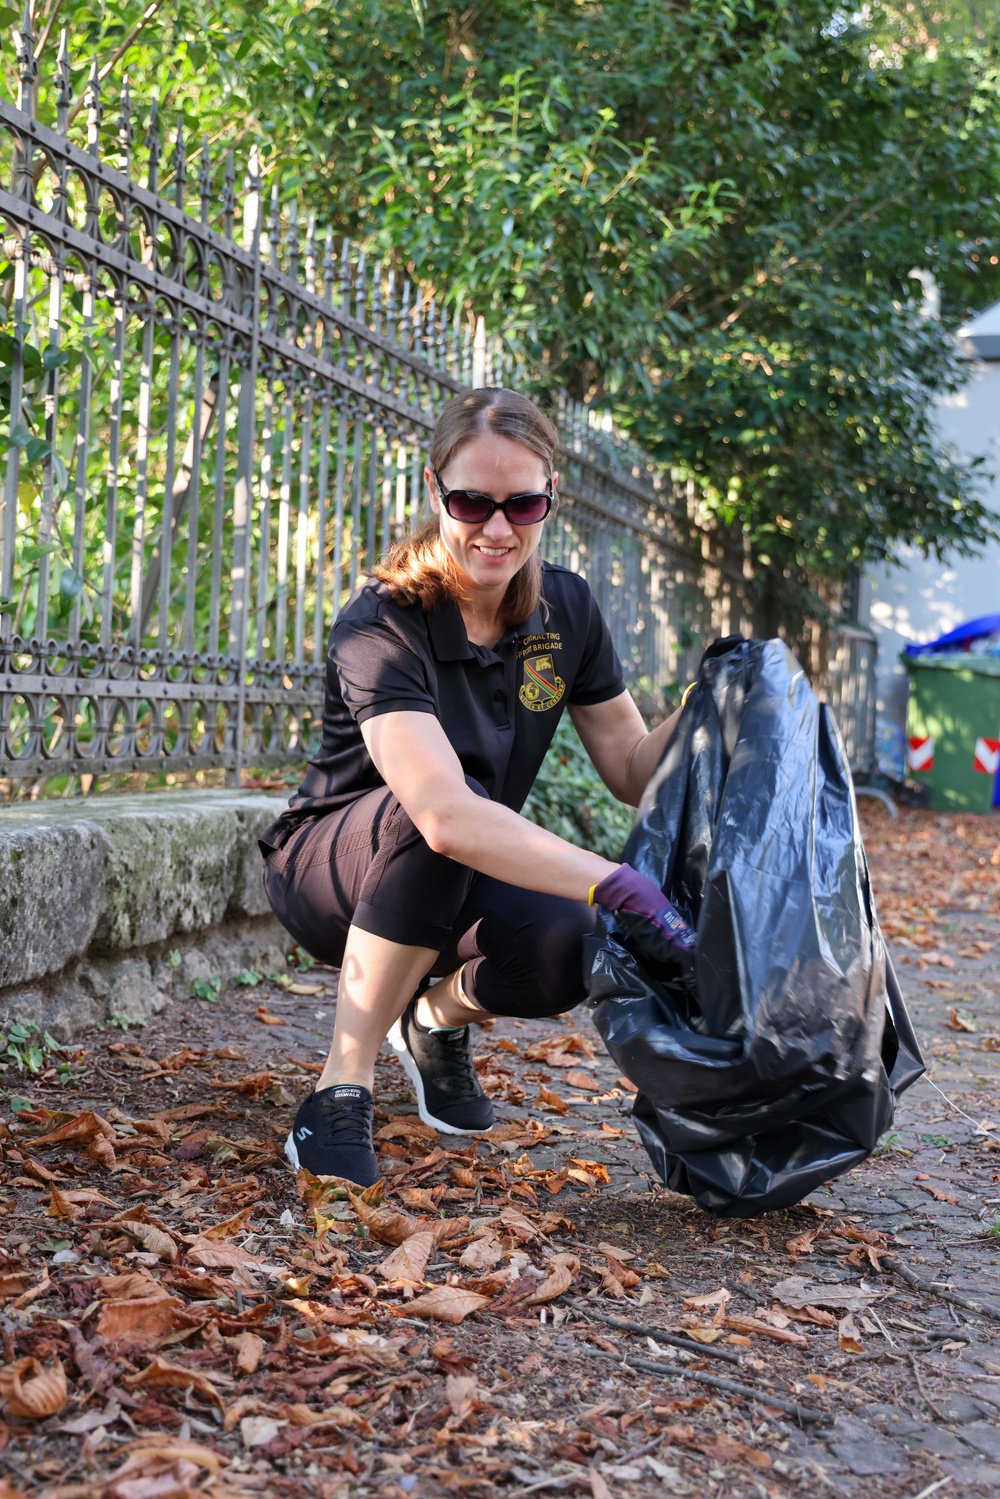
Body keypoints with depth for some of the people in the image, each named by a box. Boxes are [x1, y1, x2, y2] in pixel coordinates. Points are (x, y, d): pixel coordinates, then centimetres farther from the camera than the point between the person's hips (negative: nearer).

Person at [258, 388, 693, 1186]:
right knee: (425, 816, -39)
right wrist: (617, 885, -53)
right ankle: (341, 1091, -25)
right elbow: (444, 811, -44)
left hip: (458, 884, 5)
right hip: (331, 868, -4)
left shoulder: (566, 610, -8)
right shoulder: (382, 628, -28)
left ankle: (440, 1015, 8)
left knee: (573, 948, -28)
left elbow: (635, 771, -1)